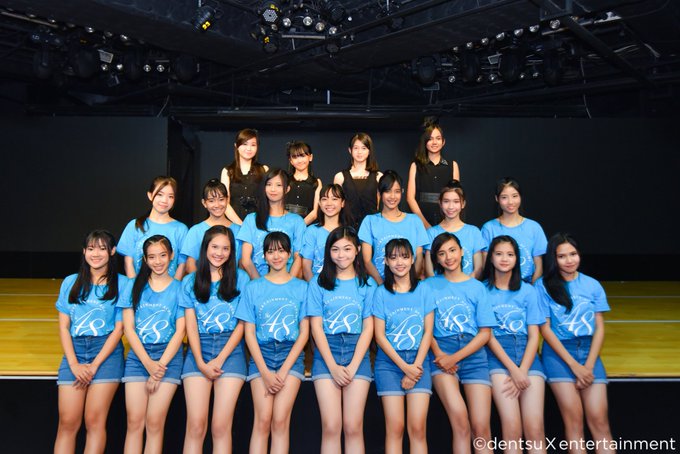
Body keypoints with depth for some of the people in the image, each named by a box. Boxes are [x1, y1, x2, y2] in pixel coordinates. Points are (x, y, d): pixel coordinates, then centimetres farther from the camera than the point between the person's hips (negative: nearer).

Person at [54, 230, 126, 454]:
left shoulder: (121, 284, 1)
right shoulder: (71, 282, 10)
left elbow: (119, 328, -2)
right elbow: (63, 326, 7)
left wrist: (94, 365, -8)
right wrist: (74, 364, -5)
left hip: (106, 352, -2)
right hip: (74, 351, 3)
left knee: (95, 421, -4)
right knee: (67, 422, -2)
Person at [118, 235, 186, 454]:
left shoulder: (180, 288, 3)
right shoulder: (134, 286, 7)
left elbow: (180, 331, -1)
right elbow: (128, 328, 1)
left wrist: (160, 365, -9)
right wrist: (149, 364, -8)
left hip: (168, 357, -1)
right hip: (138, 357, 2)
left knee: (155, 423, -3)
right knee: (134, 422, -1)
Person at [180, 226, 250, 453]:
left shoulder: (241, 278, 5)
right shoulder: (190, 281, 11)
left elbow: (242, 324, 1)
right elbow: (190, 326, 4)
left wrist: (219, 360, -7)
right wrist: (201, 363, -8)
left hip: (230, 351, -1)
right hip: (198, 351, 1)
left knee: (221, 427, -6)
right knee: (196, 425, -7)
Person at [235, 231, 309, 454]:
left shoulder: (301, 287, 6)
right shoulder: (253, 287, 7)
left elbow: (304, 332, 2)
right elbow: (249, 332, 3)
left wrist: (284, 371, -8)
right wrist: (265, 372, -7)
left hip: (291, 355, 0)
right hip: (261, 355, 0)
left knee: (280, 420, -10)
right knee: (262, 420, -9)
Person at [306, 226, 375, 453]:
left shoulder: (367, 284, 6)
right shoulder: (318, 283, 5)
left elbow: (368, 328, 2)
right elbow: (316, 327, 1)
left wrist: (352, 366, -8)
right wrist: (333, 367, -8)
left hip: (357, 352, 0)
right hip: (326, 353, 0)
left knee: (353, 427, -3)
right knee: (331, 426, -6)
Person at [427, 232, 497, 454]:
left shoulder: (477, 287, 12)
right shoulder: (429, 286, 11)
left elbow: (485, 332, 5)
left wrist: (455, 357, -7)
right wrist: (438, 353, -13)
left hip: (473, 354, 1)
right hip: (441, 353, -1)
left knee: (481, 428, -9)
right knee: (460, 422, -22)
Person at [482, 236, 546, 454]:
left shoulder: (528, 290, 12)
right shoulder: (483, 290, 5)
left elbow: (534, 336, 6)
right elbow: (487, 335, -1)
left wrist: (522, 372, -8)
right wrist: (513, 370, -11)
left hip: (527, 355, 2)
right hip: (497, 356, -2)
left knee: (535, 429, -13)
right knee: (512, 429, -18)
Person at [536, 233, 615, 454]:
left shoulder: (593, 285, 8)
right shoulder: (543, 285, -2)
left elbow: (599, 328, 5)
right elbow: (545, 328, -4)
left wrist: (588, 366, -6)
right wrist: (574, 365, -9)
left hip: (589, 352, 3)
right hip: (558, 353, -2)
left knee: (599, 421, -8)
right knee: (574, 419, -11)